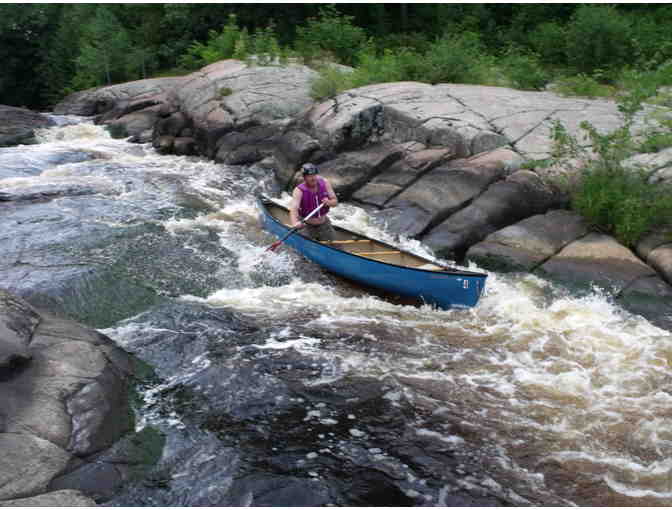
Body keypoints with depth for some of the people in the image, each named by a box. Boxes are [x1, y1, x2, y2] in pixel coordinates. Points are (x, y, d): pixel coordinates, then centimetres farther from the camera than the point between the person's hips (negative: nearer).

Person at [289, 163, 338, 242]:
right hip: (306, 226, -4)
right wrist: (295, 223, -55)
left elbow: (335, 201, -2)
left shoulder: (325, 183, -7)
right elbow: (293, 209, -35)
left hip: (324, 224, 4)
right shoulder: (299, 190, -20)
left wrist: (329, 202, -27)